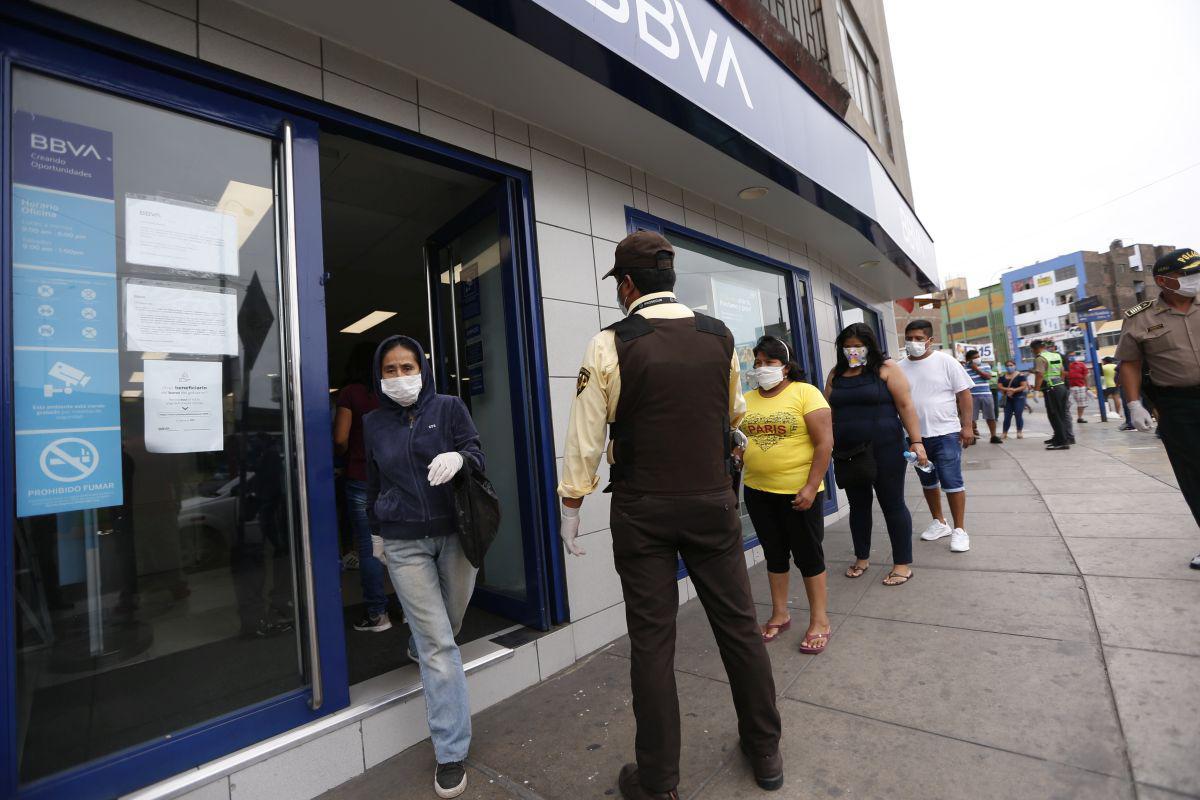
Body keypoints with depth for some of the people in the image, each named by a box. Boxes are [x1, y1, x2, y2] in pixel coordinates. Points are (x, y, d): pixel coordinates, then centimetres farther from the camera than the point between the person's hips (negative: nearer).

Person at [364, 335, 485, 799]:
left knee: (449, 626, 17)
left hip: (456, 533, 0)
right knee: (437, 644, -3)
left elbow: (478, 458, -9)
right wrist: (376, 531, 22)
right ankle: (451, 753, 10)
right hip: (404, 544, 0)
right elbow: (373, 483, 16)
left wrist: (458, 457, -31)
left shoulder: (449, 407, -3)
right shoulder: (374, 423, 6)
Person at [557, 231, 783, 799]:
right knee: (738, 623, 17)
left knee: (652, 640, 9)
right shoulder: (720, 336, 1)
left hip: (642, 510, -3)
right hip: (714, 501, 3)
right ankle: (765, 752, 37)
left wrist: (570, 508, 3)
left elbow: (585, 434, -8)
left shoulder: (609, 344, -10)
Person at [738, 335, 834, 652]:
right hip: (757, 491, 5)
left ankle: (820, 620, 25)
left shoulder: (805, 393, -8)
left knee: (808, 554, 9)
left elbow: (824, 442, -12)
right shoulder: (747, 399, 5)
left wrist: (811, 487, -17)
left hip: (799, 491, -4)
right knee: (775, 553, 17)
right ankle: (779, 614, 33)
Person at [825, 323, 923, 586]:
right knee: (858, 504, 14)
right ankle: (862, 558, 28)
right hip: (848, 453, 4)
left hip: (884, 450, -4)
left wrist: (916, 441, -12)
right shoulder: (836, 374, 10)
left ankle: (903, 563, 17)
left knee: (892, 504, 4)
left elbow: (906, 406, -6)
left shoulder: (886, 368, -2)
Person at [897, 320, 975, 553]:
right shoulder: (900, 368, 3)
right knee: (928, 481, 16)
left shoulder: (945, 362, -6)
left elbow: (964, 394, -5)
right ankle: (939, 523, 32)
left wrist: (966, 426, -10)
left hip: (945, 433, -4)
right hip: (916, 435, 4)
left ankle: (959, 530, 12)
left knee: (952, 482, -1)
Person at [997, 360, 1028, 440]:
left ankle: (1019, 432, 6)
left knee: (1018, 415, -4)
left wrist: (1014, 390, -20)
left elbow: (1024, 386, -7)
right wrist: (1007, 389, -17)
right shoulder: (1002, 376, 9)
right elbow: (1000, 387, 2)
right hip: (1007, 399, 3)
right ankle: (1005, 433, 3)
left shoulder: (1020, 375, 0)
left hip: (1019, 398, -3)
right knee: (1007, 416, 1)